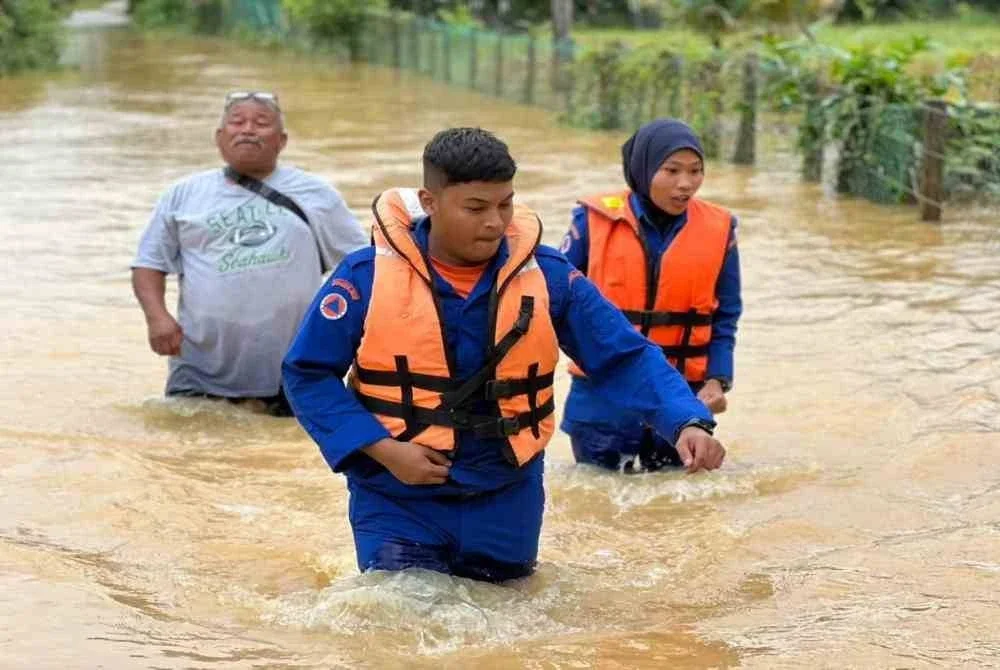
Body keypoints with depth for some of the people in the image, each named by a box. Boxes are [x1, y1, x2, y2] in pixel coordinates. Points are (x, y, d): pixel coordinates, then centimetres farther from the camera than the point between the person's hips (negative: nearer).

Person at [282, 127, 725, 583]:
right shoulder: (369, 276, -11)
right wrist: (382, 449, -17)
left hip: (505, 505, 2)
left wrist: (687, 422, -24)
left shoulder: (546, 277, -6)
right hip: (397, 501, -2)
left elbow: (627, 357, -6)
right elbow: (308, 376, -5)